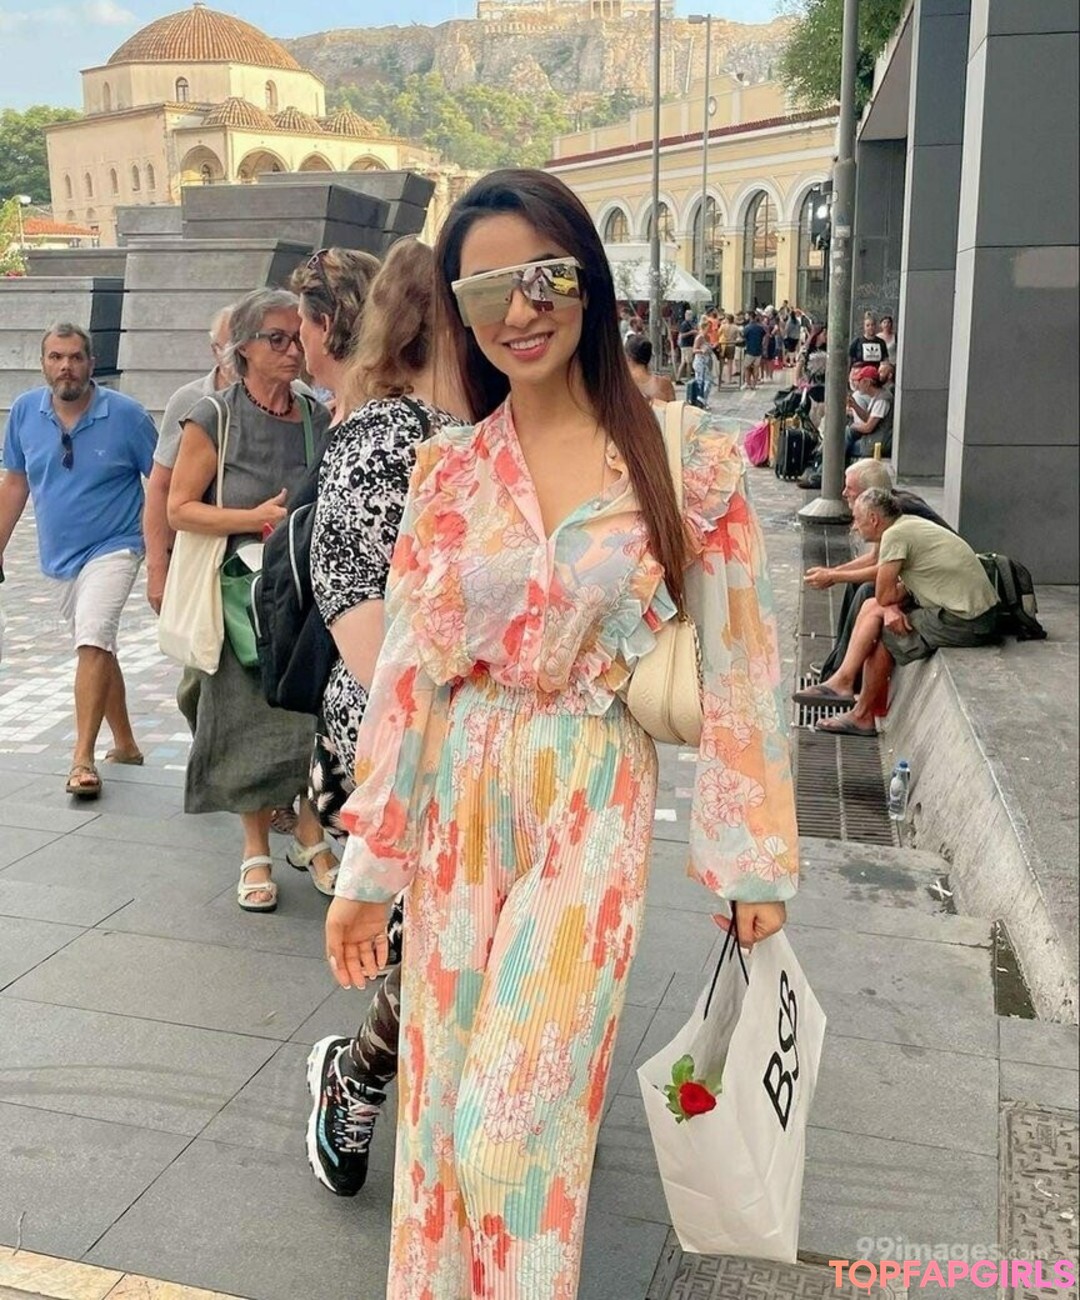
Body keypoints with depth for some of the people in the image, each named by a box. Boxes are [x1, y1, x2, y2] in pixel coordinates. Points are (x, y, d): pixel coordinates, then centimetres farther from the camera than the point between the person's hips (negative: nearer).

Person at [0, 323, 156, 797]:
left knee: (93, 643, -21)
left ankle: (82, 759, -17)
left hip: (112, 549, -5)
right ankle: (124, 744, 30)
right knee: (96, 650, 16)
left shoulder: (125, 414, -13)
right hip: (57, 557, 6)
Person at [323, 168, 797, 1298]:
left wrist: (757, 861, -1)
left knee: (519, 1125, -1)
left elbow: (734, 663, -3)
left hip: (594, 805, -3)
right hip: (458, 802, 3)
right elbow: (405, 672, 3)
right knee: (441, 1103, 14)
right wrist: (367, 865, 3)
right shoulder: (447, 468, 2)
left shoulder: (685, 455, -6)